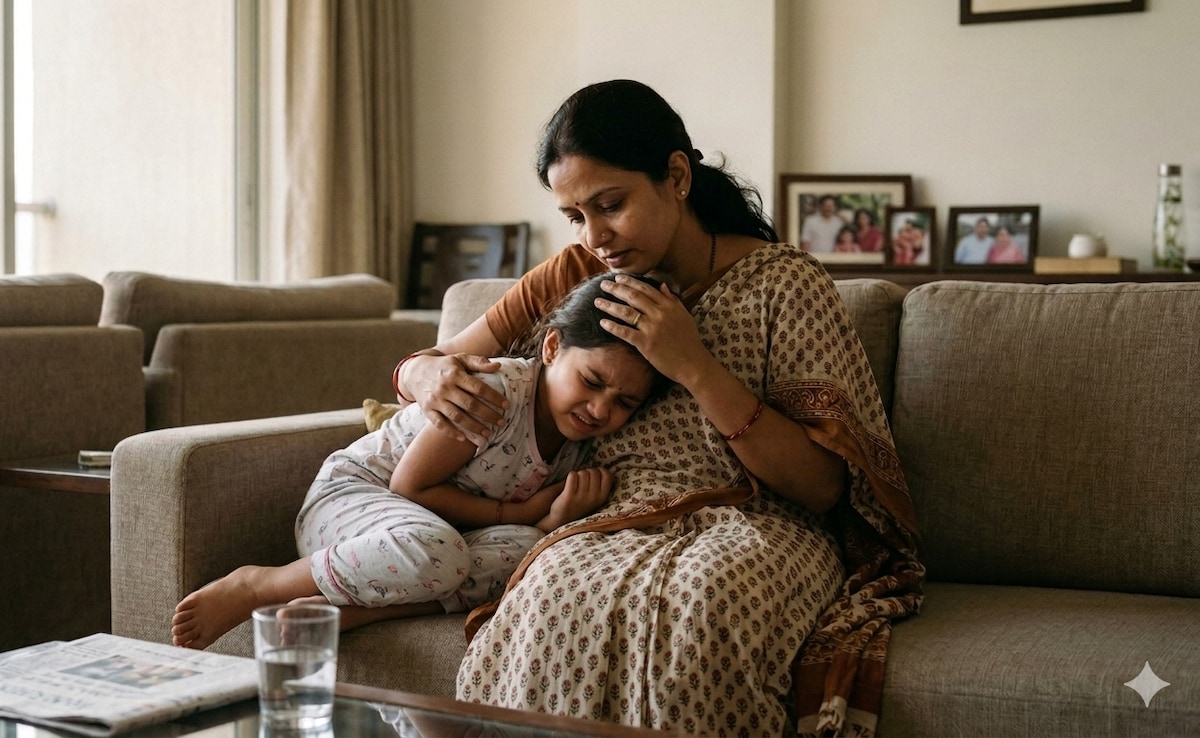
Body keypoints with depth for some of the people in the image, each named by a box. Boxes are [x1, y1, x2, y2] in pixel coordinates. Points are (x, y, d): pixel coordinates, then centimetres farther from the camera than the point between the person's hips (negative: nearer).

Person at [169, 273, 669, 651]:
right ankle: (254, 586, -19)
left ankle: (339, 608, -29)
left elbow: (533, 535, 1)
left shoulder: (582, 443, -2)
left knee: (523, 549, -25)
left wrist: (556, 519, -21)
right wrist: (516, 511, -17)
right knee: (434, 552, -39)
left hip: (447, 527, 6)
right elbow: (410, 485, -18)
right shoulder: (495, 389, -24)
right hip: (350, 495, -6)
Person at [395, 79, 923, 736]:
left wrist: (696, 368, -18)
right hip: (612, 528, 2)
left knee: (692, 609, -38)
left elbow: (823, 488, -8)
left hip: (756, 528, -2)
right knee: (562, 599, -35)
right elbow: (414, 367, 18)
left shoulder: (784, 284, -2)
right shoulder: (575, 277, 9)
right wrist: (429, 373, -8)